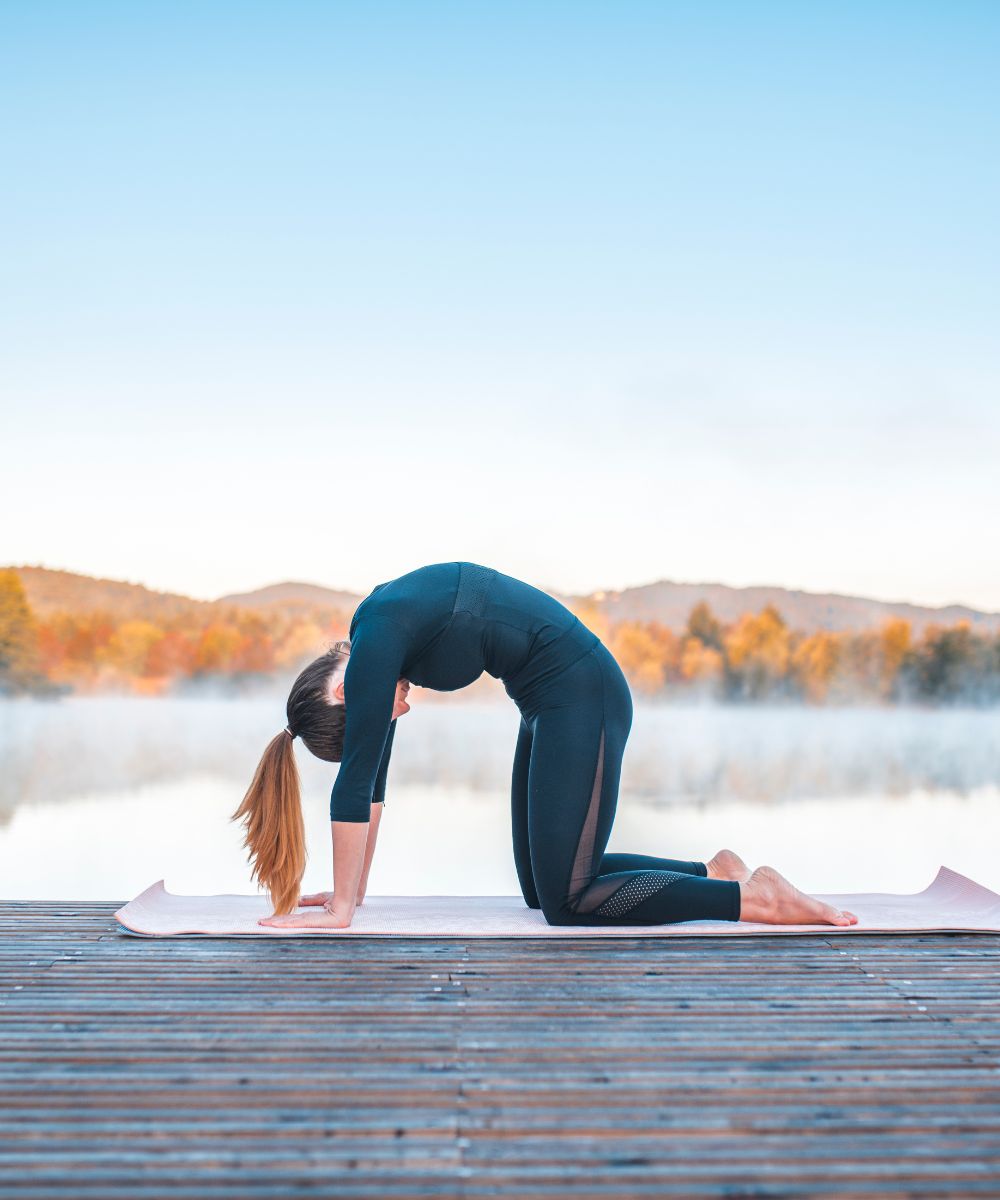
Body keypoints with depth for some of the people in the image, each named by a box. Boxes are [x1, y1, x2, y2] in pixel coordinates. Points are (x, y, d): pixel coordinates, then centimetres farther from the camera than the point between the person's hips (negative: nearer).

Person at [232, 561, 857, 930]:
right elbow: (372, 783, 14)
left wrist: (340, 910, -12)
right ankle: (712, 871, 19)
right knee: (542, 884, 14)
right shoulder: (376, 639, 8)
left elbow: (356, 782, -19)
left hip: (582, 696, -10)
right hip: (554, 703, 10)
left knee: (566, 902, -7)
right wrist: (354, 891, 16)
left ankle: (753, 895, -2)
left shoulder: (379, 636, -19)